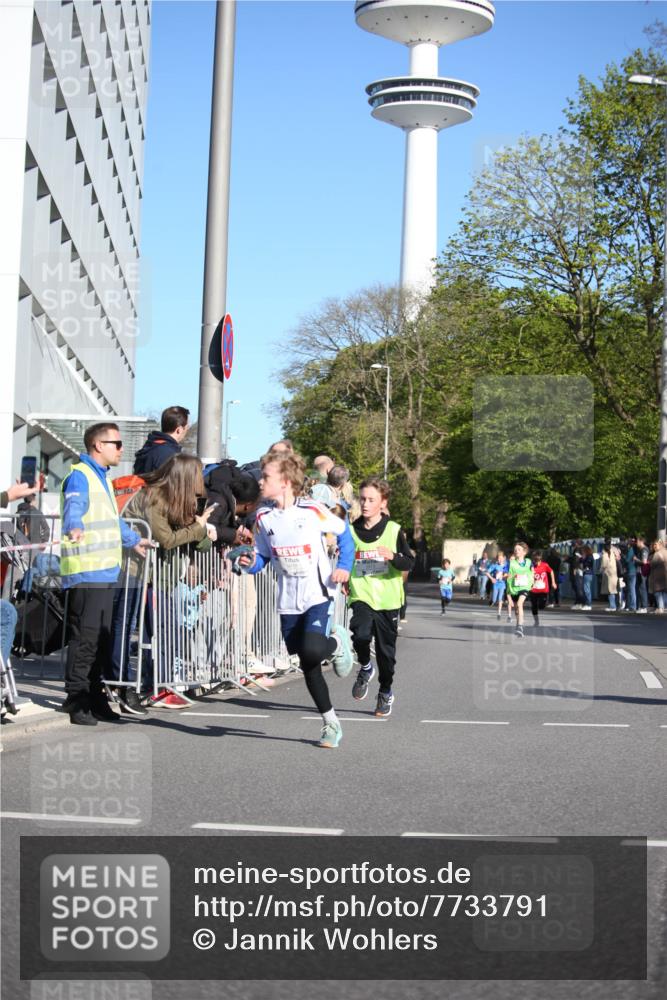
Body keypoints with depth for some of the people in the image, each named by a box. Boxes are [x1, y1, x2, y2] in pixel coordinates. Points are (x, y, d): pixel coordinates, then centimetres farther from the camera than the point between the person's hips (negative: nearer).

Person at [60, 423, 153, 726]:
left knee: (102, 638, 12)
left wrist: (133, 540, 52)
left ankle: (94, 697, 19)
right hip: (85, 572, -10)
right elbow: (74, 506, -28)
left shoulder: (103, 477, 24)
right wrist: (75, 527, -49)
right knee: (85, 637, -10)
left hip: (105, 571, 10)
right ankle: (76, 699, -4)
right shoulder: (79, 476, -7)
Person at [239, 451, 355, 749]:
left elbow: (343, 532, 4)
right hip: (288, 602, 4)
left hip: (318, 596, -4)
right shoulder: (263, 517, 0)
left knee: (312, 651, -26)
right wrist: (250, 564, -13)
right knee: (307, 666, 8)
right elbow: (263, 556, 9)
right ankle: (330, 722, 25)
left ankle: (337, 642, 10)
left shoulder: (312, 510, -11)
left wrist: (344, 566, -7)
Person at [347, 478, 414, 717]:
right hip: (361, 596, 1)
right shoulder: (352, 531, 5)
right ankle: (365, 669, 5)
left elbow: (409, 563, -5)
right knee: (360, 635, -25)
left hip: (388, 599, 0)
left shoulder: (394, 530, -1)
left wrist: (393, 556, -24)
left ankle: (386, 693, 27)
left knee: (386, 650, 7)